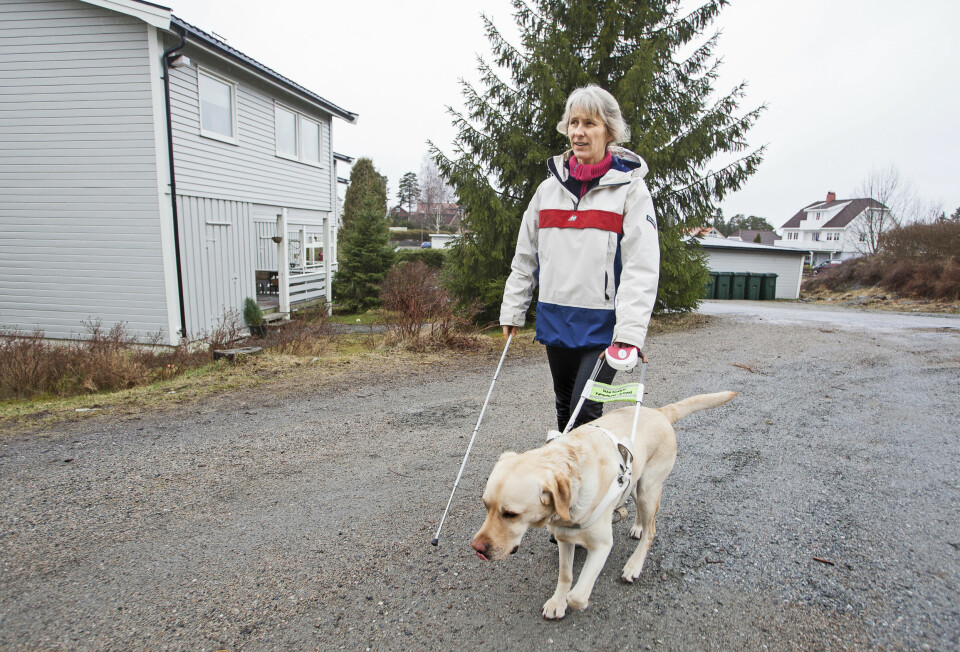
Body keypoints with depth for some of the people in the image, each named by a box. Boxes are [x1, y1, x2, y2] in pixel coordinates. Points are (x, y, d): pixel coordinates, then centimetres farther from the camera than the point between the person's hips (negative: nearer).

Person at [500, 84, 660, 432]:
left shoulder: (630, 188, -4)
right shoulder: (550, 187, 10)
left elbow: (642, 267, -12)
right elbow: (525, 256, 14)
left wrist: (630, 330, -22)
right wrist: (512, 310, 12)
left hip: (602, 325, -5)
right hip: (555, 321, 5)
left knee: (585, 410, -9)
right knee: (564, 407, 18)